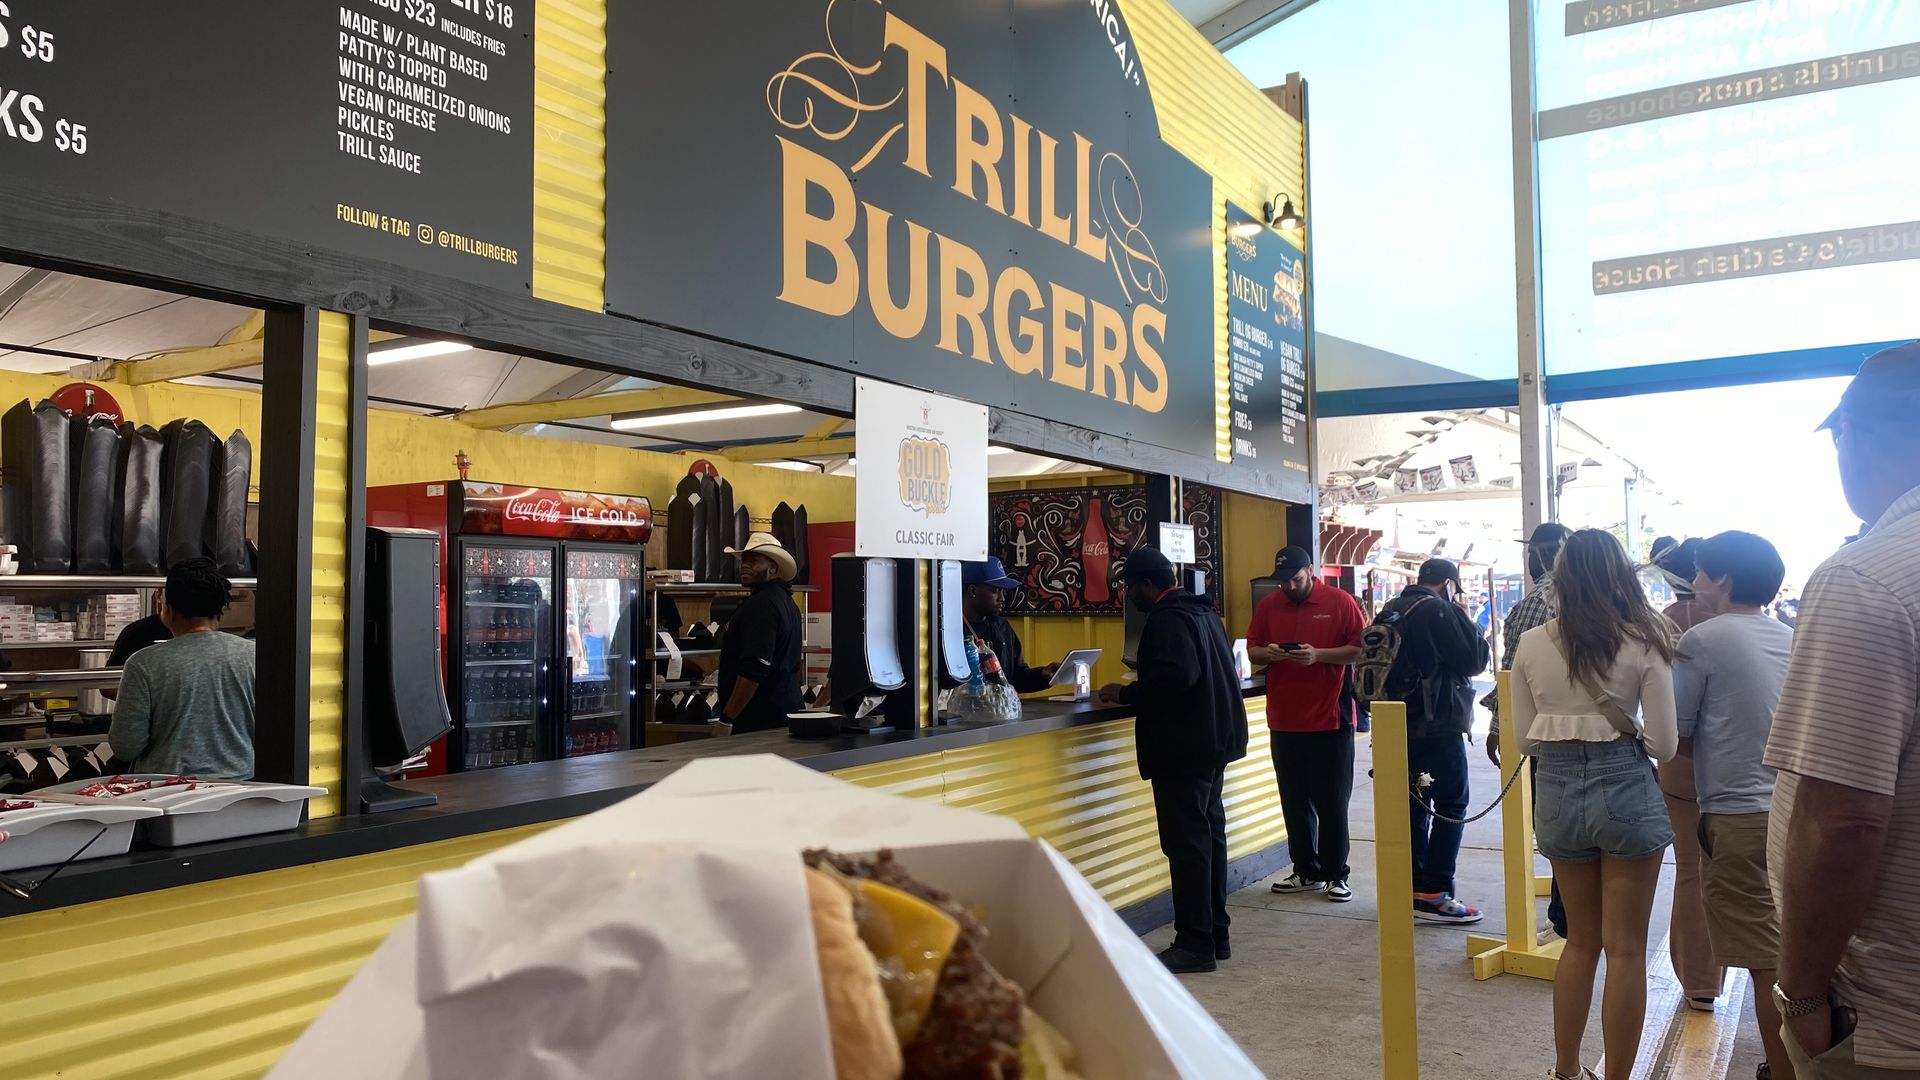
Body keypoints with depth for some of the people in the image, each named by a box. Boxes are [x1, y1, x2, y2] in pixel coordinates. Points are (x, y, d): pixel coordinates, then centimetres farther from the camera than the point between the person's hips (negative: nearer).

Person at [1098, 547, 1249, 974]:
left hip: (1184, 748, -11)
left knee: (1186, 843, -5)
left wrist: (1127, 694, -16)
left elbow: (1176, 676, -29)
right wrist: (1137, 690, 18)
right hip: (1215, 740, 11)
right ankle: (1216, 935, 23)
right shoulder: (1201, 611, 16)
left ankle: (1195, 944, -1)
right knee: (1209, 836, 15)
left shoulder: (1167, 619, -16)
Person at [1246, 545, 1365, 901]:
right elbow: (1252, 650, 11)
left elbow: (1361, 649, -5)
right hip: (1284, 721, 4)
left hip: (1331, 720, -4)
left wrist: (1318, 655, -17)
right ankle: (1306, 871, 23)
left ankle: (1336, 875, 14)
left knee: (1332, 801, 4)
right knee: (1294, 801, 11)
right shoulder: (1268, 605, 7)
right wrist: (1268, 653, -12)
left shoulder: (1340, 602, -4)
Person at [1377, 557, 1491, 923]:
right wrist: (1465, 619, 0)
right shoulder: (1442, 611, -13)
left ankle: (1413, 887, 18)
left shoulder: (1390, 611, 11)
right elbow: (1477, 659, -11)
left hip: (1398, 725, 8)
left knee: (1415, 804, 13)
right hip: (1438, 726, -8)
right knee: (1450, 805, -2)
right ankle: (1434, 893, -5)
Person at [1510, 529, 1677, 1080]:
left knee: (1581, 940, 20)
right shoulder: (1643, 642, -8)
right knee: (1626, 949, 9)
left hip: (1558, 793, 3)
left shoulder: (1531, 644, -2)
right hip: (1626, 792, -3)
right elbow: (1664, 744, -7)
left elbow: (1525, 738, 3)